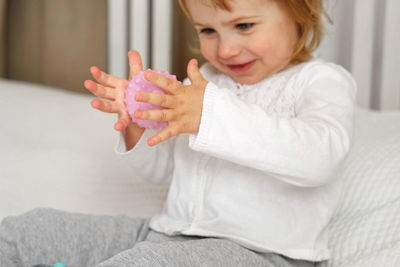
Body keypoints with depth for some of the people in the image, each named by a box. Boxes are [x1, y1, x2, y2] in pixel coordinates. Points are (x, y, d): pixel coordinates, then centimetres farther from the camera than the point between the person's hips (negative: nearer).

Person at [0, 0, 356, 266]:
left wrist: (211, 115, -36)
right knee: (38, 227, 0)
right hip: (171, 231, 7)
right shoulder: (205, 80, 16)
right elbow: (162, 168, 21)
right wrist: (138, 123, -3)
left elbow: (317, 156, -28)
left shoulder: (321, 82, -5)